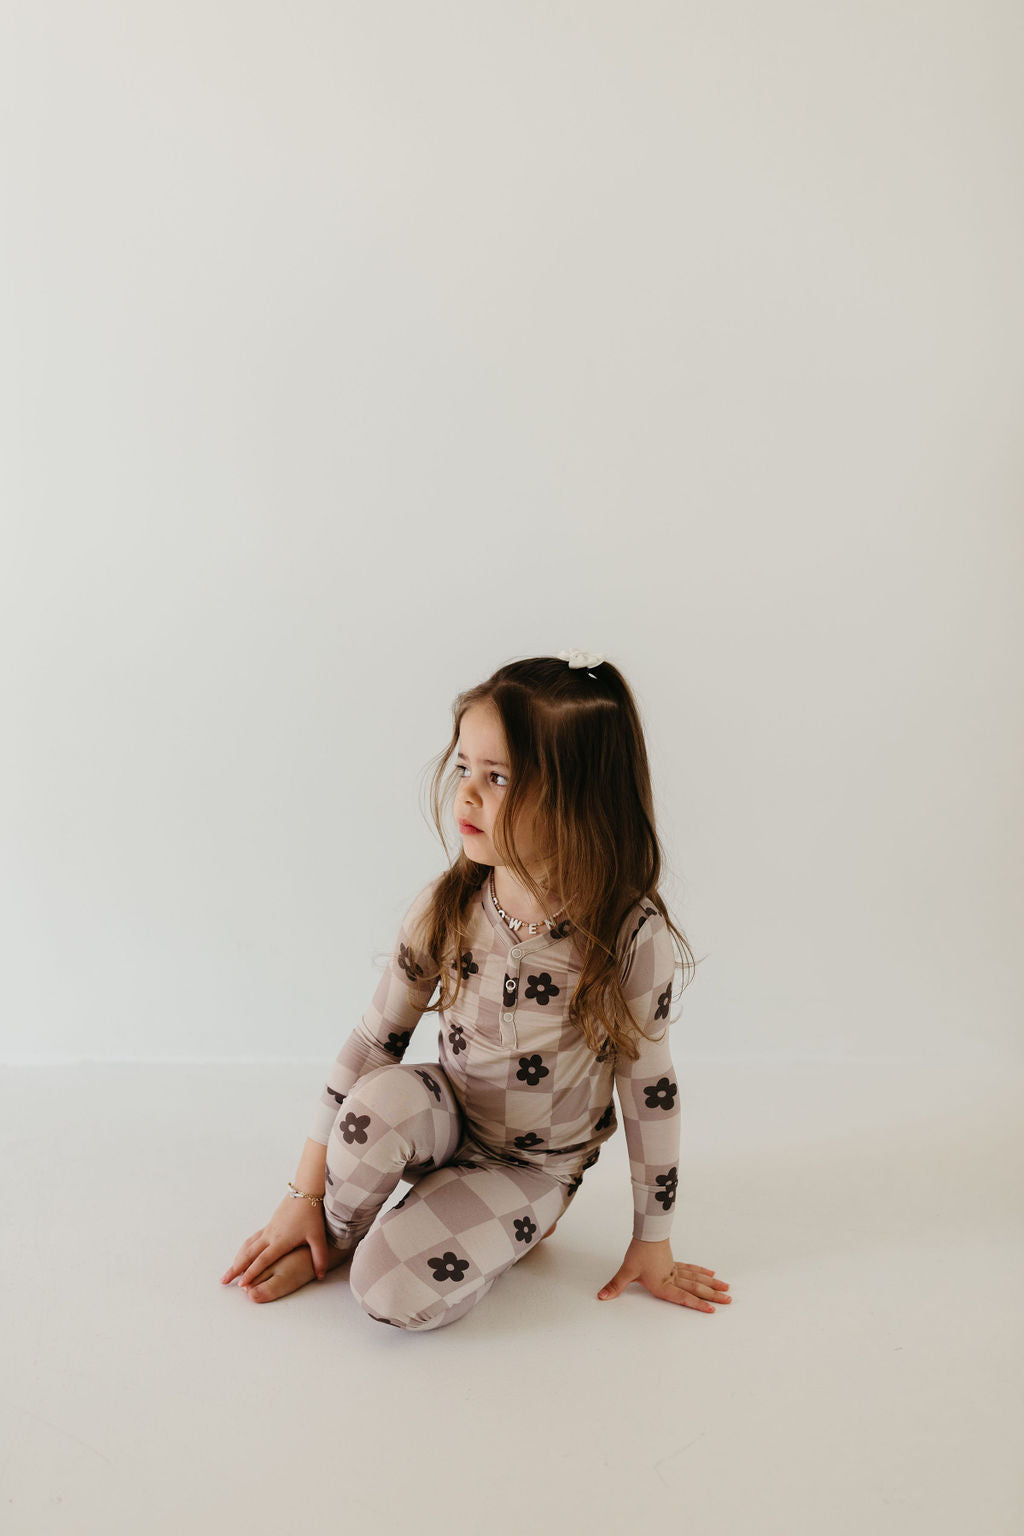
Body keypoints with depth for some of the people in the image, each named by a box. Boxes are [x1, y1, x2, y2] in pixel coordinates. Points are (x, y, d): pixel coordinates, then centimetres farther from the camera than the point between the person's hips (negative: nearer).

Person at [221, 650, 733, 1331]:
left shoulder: (633, 935, -23)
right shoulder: (444, 909, -15)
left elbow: (650, 1087, -12)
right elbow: (373, 1041, -8)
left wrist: (653, 1242, -2)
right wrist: (304, 1194, -6)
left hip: (535, 1163, -3)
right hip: (448, 1123, 3)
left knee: (396, 1291, -24)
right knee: (383, 1099, -32)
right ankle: (331, 1233, -3)